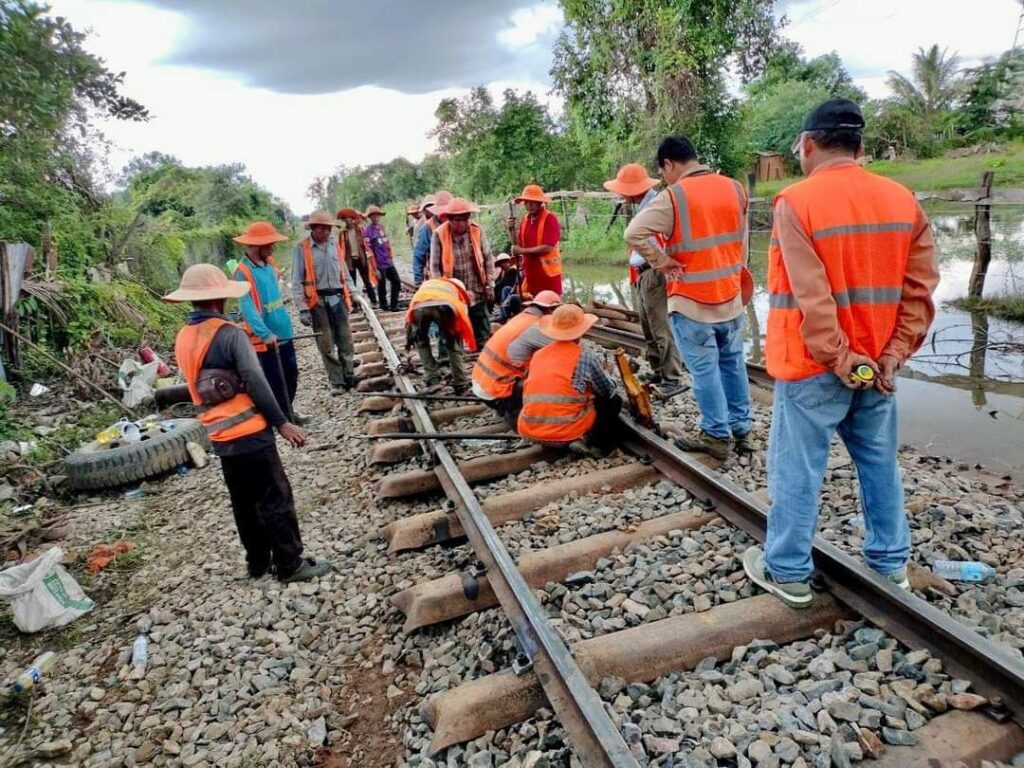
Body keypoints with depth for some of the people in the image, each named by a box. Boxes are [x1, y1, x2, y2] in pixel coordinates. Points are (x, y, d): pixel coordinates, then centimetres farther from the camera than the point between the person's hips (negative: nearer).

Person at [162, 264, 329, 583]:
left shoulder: (182, 339, 7)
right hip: (249, 432, -8)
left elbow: (196, 387, 15)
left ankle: (258, 562, 27)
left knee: (244, 503, 17)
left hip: (220, 436, 8)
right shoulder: (229, 333, -16)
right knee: (275, 500, 2)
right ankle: (290, 565, 9)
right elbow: (255, 383, -17)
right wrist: (281, 422, -12)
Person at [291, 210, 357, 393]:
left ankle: (349, 377, 19)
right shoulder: (302, 248, -7)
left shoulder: (336, 244, 5)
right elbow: (297, 281, -8)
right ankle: (336, 381, 13)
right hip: (317, 301, -3)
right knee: (326, 345, 4)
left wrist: (348, 297, 14)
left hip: (337, 298, 4)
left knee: (345, 340, 8)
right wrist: (302, 309, -13)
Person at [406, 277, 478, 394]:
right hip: (444, 305, -1)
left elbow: (409, 314, 38)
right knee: (453, 345, 21)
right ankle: (460, 384, 18)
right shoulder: (456, 287, 40)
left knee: (421, 342, 27)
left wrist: (409, 339, 41)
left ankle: (433, 380, 18)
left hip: (419, 305, 2)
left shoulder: (426, 284, 46)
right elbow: (464, 317, 37)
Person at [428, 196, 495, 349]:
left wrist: (489, 285, 1)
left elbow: (488, 259, 3)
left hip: (477, 291, 2)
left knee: (482, 330, 9)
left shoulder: (477, 231, -5)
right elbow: (435, 266, -6)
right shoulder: (439, 235, -10)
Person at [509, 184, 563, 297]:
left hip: (548, 273, -6)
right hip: (530, 273, 6)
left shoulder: (550, 218, -10)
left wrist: (522, 251, -14)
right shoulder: (525, 219, 9)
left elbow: (547, 247, -17)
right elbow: (519, 245, 11)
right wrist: (511, 230, -5)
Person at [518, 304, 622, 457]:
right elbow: (609, 391, 7)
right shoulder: (585, 357, -5)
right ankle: (590, 442, -2)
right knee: (614, 401, 15)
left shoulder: (538, 355, 9)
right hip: (567, 432, -5)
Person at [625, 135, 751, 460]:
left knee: (704, 370, 3)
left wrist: (661, 261, -13)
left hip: (691, 302, -6)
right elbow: (742, 239, 14)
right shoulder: (734, 189, 5)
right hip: (730, 296, 6)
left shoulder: (673, 196, -14)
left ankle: (717, 436, 12)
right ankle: (741, 428, 27)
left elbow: (634, 233, -23)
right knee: (733, 363, 16)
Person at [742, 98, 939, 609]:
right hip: (875, 364, 6)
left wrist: (838, 358, -13)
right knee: (880, 465, 17)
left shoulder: (796, 201, -12)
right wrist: (894, 353, -1)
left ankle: (788, 572, 17)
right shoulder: (903, 200, 5)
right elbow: (920, 287, 1)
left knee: (796, 470, 5)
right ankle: (890, 563, 31)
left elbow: (810, 295, -19)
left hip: (812, 365, -6)